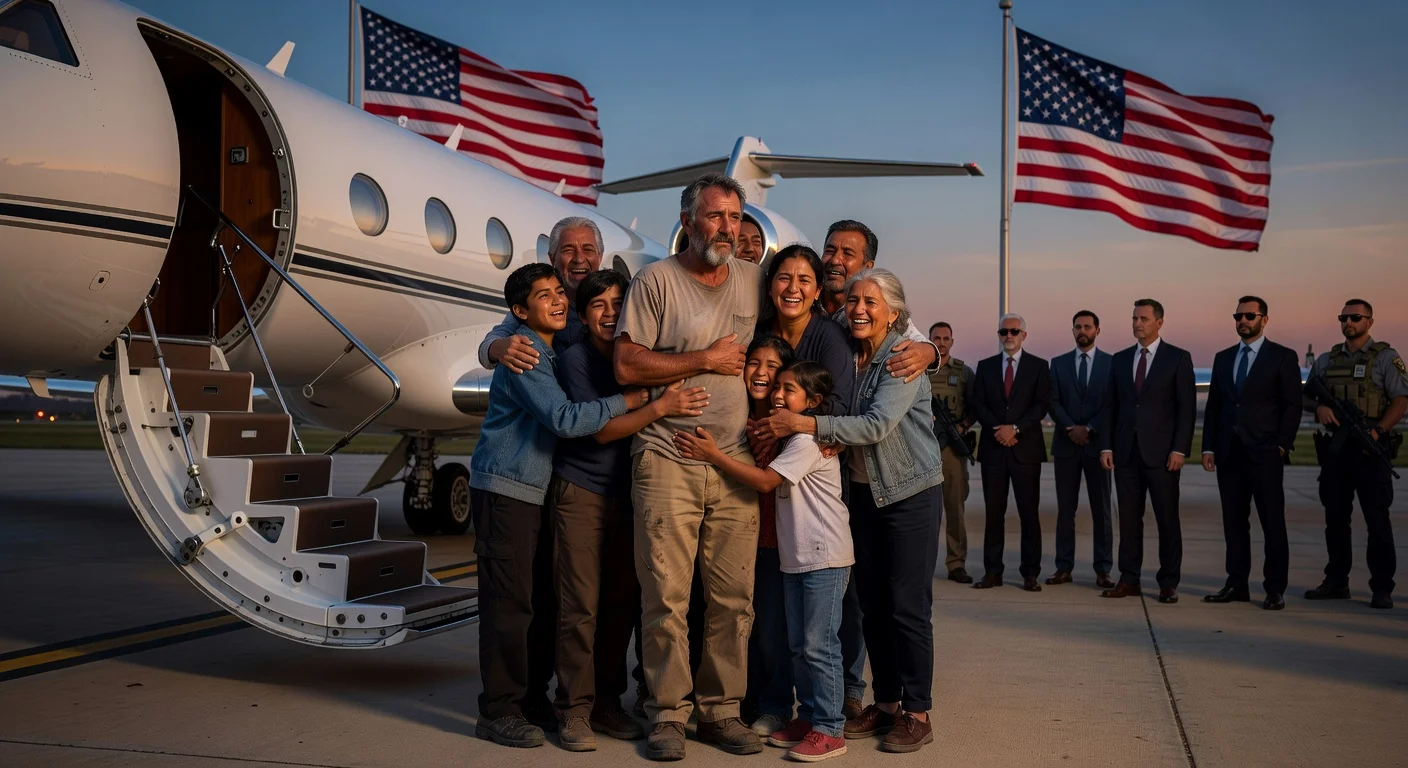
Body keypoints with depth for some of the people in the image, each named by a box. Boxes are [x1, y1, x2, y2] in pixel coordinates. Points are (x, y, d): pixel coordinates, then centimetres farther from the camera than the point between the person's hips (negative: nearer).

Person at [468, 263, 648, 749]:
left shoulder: (551, 352, 15)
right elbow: (564, 419, -23)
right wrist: (626, 402, -17)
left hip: (533, 491, 9)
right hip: (502, 489, -9)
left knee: (546, 596, 14)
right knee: (509, 602, -6)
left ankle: (531, 693, 26)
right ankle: (498, 712, 3)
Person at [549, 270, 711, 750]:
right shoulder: (576, 359, -8)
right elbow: (599, 430, -15)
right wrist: (660, 408, -26)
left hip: (627, 493, 5)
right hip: (581, 492, -5)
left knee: (622, 603, 7)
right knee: (581, 605, -6)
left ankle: (607, 701, 19)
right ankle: (575, 710, 3)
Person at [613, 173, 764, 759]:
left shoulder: (754, 281, 13)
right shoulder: (657, 280, -2)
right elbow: (627, 366, -9)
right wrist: (706, 360, -8)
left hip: (736, 463, 4)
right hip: (667, 462, -4)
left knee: (734, 597, 6)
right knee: (666, 596, -2)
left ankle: (721, 710, 18)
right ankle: (668, 713, 11)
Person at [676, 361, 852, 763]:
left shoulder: (808, 440, -16)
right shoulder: (791, 437, 16)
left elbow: (766, 481, -20)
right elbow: (767, 474, 13)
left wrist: (712, 454, -19)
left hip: (825, 557, -10)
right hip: (796, 557, 10)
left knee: (819, 645, -5)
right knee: (799, 644, 14)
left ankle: (829, 729, 2)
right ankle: (808, 717, 23)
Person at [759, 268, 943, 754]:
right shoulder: (847, 355, 5)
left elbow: (879, 424, -26)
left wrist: (805, 424, -29)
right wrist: (829, 437, -7)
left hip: (910, 494, -6)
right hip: (863, 491, 6)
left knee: (908, 607, -2)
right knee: (872, 604, 11)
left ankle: (916, 713, 10)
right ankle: (885, 702, 23)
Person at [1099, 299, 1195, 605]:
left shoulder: (1178, 358, 0)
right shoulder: (1119, 359, 11)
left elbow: (1186, 408, -4)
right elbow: (1110, 406, 11)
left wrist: (1179, 449, -11)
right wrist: (1106, 446, 3)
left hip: (1161, 452, -3)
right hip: (1126, 451, 4)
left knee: (1167, 519, 2)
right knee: (1129, 518, 6)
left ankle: (1168, 583, 9)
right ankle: (1129, 579, 12)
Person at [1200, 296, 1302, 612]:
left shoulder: (1283, 357, 1)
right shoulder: (1223, 358, 14)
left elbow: (1292, 406, -3)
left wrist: (1282, 446, -10)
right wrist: (1208, 447, 6)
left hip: (1264, 454, -5)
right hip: (1228, 453, 5)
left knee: (1273, 523, -1)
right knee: (1234, 523, 8)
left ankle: (1275, 589, 5)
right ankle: (1236, 585, 13)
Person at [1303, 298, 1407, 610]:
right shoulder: (1326, 360, 14)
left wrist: (1378, 430, -20)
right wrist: (1319, 406, -7)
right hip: (1334, 447, 5)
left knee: (1377, 519, -3)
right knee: (1335, 518, 9)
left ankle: (1382, 589, 2)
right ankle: (1336, 583, 17)